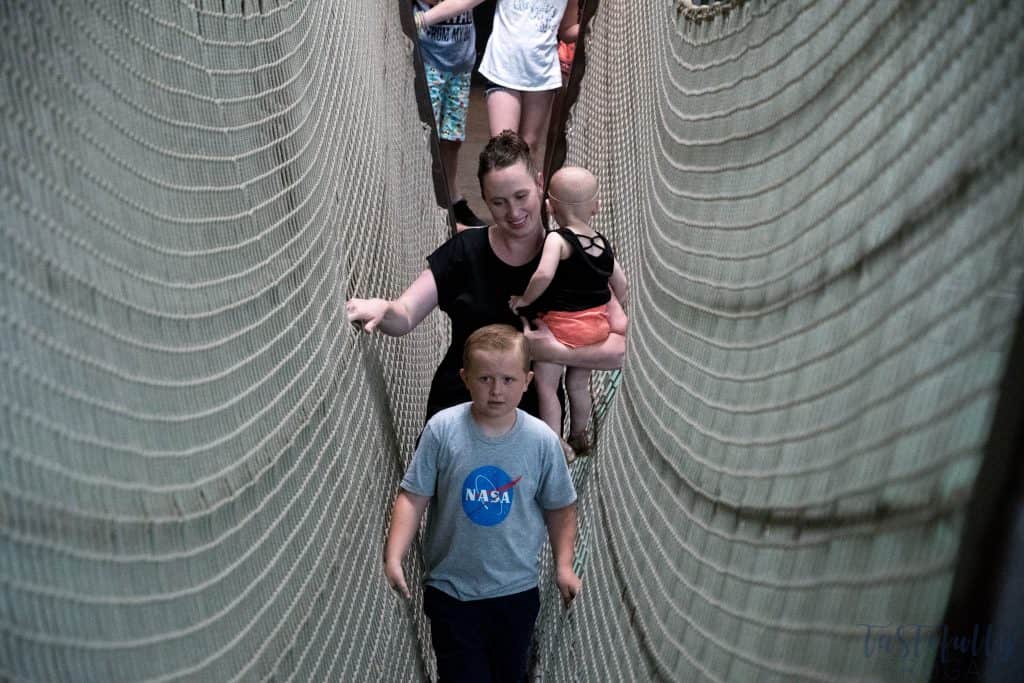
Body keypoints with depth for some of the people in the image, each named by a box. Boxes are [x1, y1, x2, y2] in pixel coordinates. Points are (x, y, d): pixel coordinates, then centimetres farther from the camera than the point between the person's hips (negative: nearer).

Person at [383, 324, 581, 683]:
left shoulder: (542, 440, -12)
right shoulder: (442, 429, -16)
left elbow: (560, 507, 1)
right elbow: (413, 497, -10)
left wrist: (564, 565, -4)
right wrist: (393, 557, -17)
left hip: (517, 589, 2)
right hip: (450, 589, -2)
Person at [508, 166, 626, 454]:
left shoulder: (557, 239, -17)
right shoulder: (602, 242, 3)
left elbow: (544, 274, -34)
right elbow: (621, 284, 10)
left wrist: (524, 300, -19)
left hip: (561, 325, -7)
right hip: (597, 324, 7)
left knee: (546, 387, 7)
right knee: (579, 384, 24)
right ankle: (579, 438, 40)